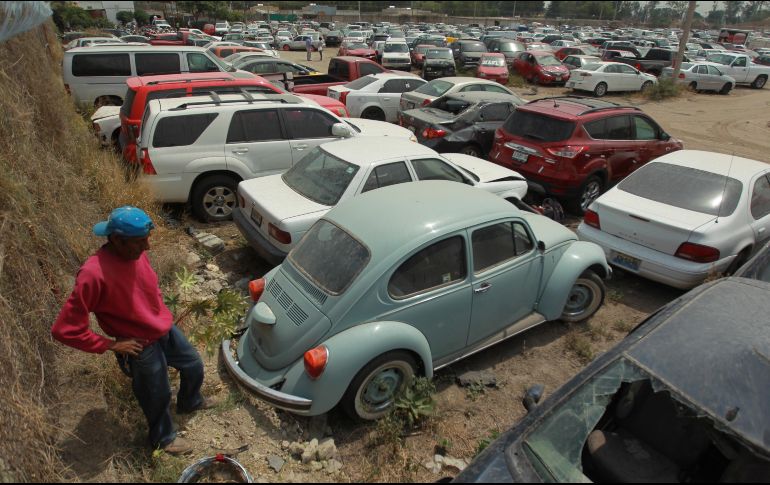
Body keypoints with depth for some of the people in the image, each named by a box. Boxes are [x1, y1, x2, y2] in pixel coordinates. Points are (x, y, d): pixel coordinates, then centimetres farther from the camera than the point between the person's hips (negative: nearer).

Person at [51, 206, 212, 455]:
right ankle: (163, 438, 46)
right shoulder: (93, 274, -33)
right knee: (157, 397, 16)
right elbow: (65, 330, -27)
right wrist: (112, 344, -20)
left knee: (194, 365, 26)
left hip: (166, 330, 7)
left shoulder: (136, 253, -12)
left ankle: (189, 402, 57)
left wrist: (162, 315, 8)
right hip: (142, 347, -6)